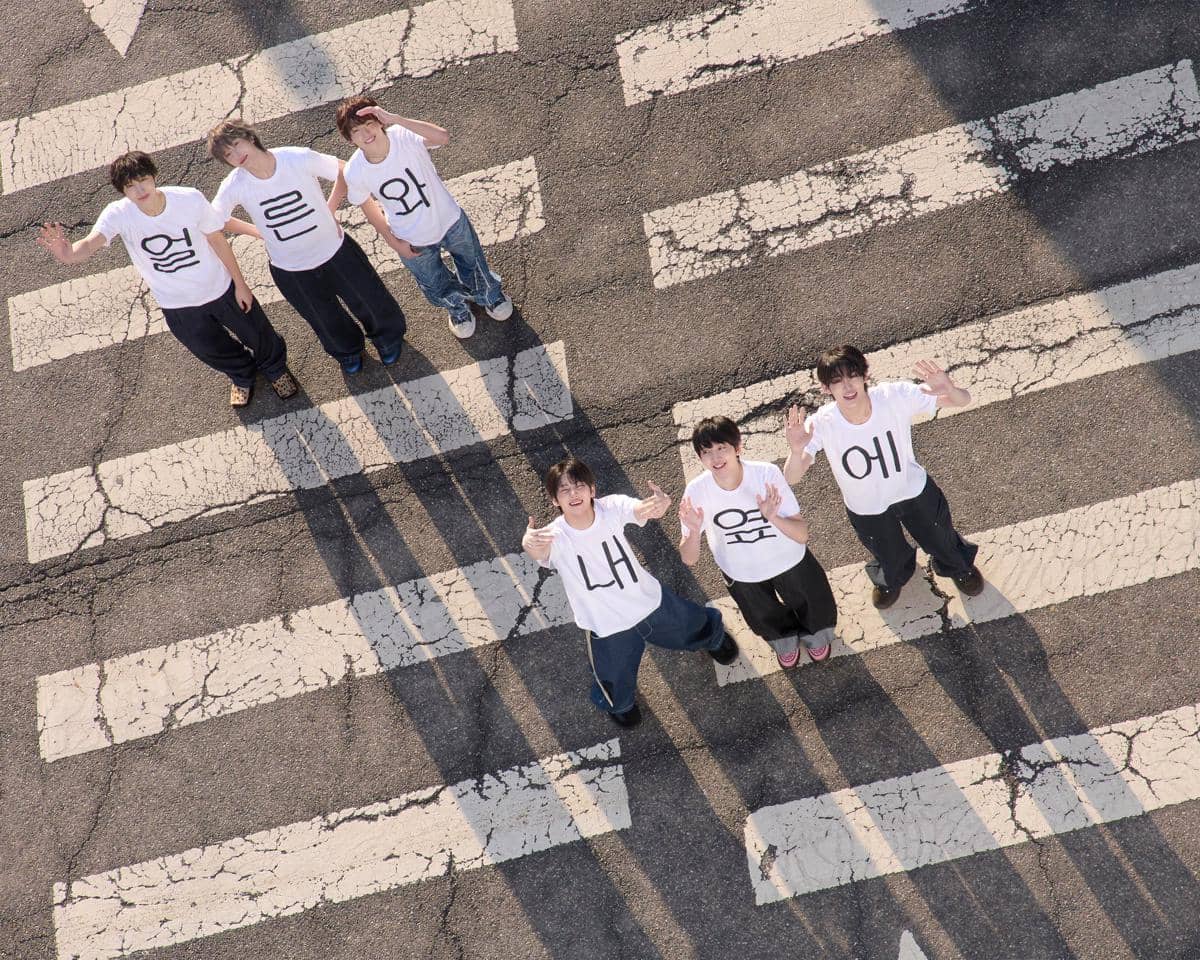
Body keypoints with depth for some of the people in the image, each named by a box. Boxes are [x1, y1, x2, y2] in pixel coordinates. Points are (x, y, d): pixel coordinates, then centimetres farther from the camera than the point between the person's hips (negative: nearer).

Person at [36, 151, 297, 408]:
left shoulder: (190, 199, -29)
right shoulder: (118, 214, -28)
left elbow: (217, 239, -14)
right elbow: (91, 242, -45)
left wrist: (240, 284, -5)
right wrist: (69, 253, -70)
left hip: (219, 288, -1)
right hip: (177, 305, 1)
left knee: (256, 334, 22)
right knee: (212, 351, 25)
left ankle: (275, 367, 59)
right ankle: (242, 376, 61)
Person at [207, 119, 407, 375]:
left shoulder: (299, 158, -26)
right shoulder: (234, 187, -22)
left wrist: (329, 209, -8)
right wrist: (259, 232, -4)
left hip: (335, 250, -1)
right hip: (290, 269, 1)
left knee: (369, 302, 19)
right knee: (326, 321, 23)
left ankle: (387, 336, 54)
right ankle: (347, 350, 58)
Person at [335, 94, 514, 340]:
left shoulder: (403, 135, -30)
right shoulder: (355, 172, -27)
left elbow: (443, 138, -50)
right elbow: (367, 207, -7)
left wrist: (395, 119, -55)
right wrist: (393, 242, -3)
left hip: (450, 220, 0)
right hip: (414, 242, 0)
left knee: (474, 265, 27)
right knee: (437, 288, 25)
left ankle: (489, 294, 63)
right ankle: (458, 307, 62)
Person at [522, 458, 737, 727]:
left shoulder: (611, 507, -24)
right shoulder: (554, 536, -29)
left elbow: (640, 509, -44)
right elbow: (540, 550, -53)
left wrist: (659, 504, -69)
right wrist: (529, 543, -79)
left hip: (650, 600, 2)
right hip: (607, 627, -2)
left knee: (693, 628, 28)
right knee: (617, 684, 18)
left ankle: (714, 637, 67)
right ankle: (620, 705, 57)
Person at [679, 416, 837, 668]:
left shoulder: (767, 474, -33)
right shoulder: (697, 491, -29)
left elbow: (802, 535, -30)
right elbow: (689, 559, -24)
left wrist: (773, 517, -49)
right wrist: (694, 531, -44)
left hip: (788, 560, -1)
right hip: (740, 571, 1)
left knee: (816, 615, 23)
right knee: (765, 620, 29)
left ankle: (813, 634, 60)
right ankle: (784, 638, 64)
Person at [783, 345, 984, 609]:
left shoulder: (895, 396, -34)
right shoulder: (820, 425, -34)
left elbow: (963, 400, -27)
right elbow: (791, 478, -37)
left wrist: (949, 390, -52)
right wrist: (797, 451, -59)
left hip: (915, 491, 0)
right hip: (867, 510, 0)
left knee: (942, 542, 28)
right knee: (889, 558, 29)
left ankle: (959, 567, 66)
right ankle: (892, 578, 69)